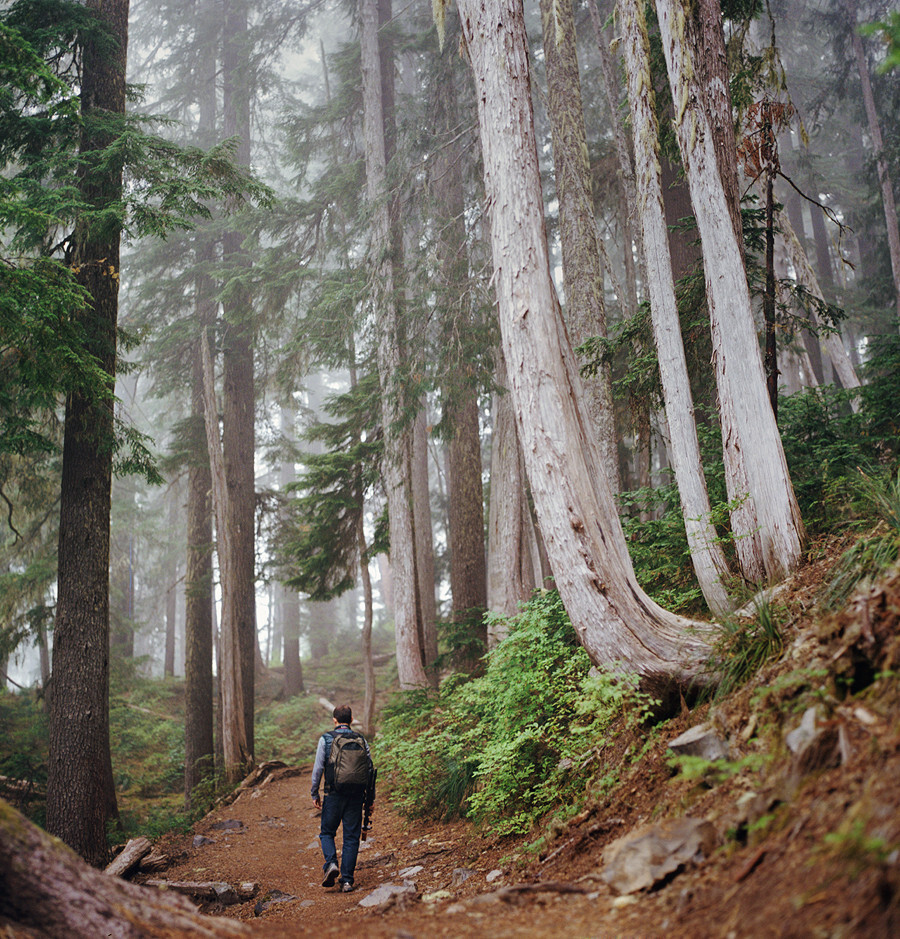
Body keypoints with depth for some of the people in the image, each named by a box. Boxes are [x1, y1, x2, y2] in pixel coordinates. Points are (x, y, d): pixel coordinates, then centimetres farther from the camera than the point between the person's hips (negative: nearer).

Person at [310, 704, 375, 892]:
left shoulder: (326, 739, -2)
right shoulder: (361, 740, 6)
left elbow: (318, 768, -4)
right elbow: (369, 770, 7)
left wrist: (314, 794, 6)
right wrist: (370, 799, 14)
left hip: (334, 794, -2)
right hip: (356, 795, 2)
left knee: (327, 832, 14)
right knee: (351, 837, 7)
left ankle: (331, 863, -10)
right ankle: (347, 880, 5)